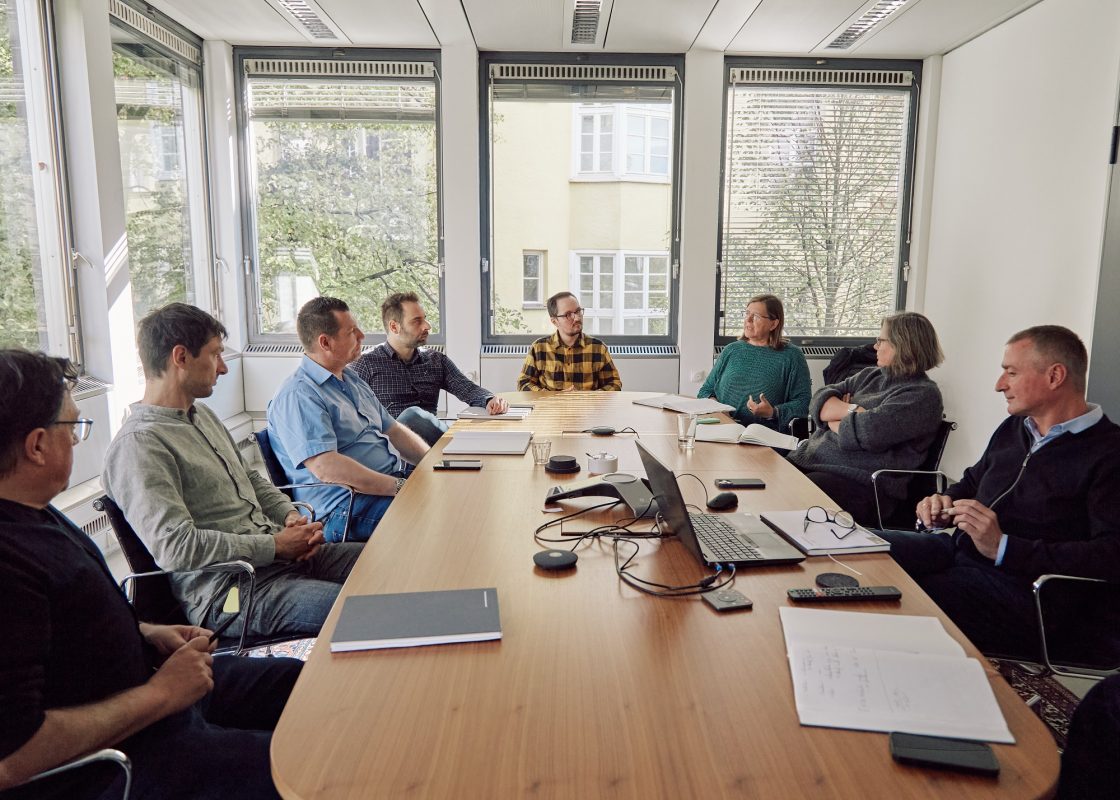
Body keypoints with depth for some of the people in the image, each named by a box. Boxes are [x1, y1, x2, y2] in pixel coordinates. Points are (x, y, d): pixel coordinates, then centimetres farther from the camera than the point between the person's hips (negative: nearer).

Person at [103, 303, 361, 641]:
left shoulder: (203, 415, 18)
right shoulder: (138, 444, -14)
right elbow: (175, 546, -22)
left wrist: (291, 515, 6)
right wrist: (275, 545, -17)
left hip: (277, 552, 10)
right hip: (228, 590, -10)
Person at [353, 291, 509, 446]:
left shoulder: (437, 360, 21)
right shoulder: (367, 364, 7)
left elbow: (467, 388, 9)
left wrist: (490, 400, -17)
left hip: (431, 438, 2)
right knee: (413, 415, -33)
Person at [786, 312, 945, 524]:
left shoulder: (923, 395, -4)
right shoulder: (870, 375, 21)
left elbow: (867, 431, -17)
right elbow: (819, 401, 12)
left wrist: (833, 418, 2)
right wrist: (851, 410, -7)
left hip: (858, 482, -7)